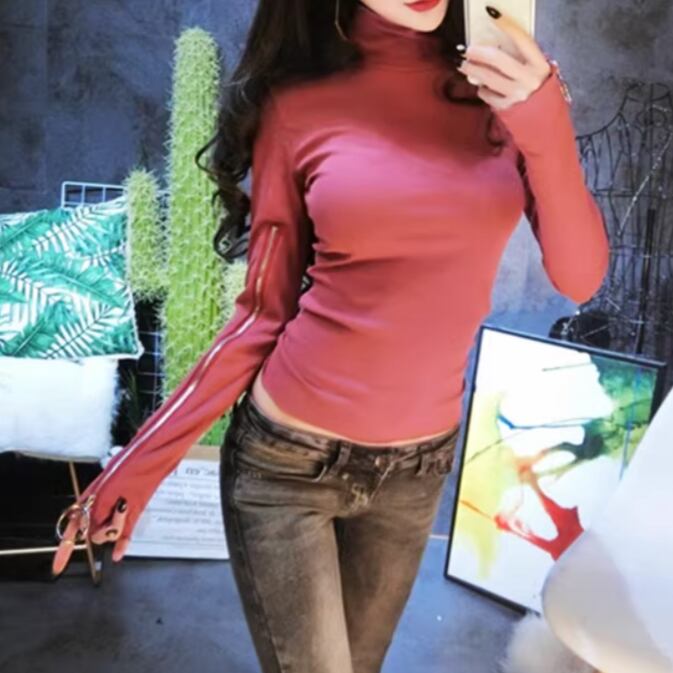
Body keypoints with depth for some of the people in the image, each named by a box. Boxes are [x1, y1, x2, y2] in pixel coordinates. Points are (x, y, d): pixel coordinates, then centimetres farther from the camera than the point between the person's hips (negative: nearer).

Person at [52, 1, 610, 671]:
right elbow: (264, 312, -4)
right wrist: (142, 460, -7)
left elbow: (579, 279, -4)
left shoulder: (508, 80, -2)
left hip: (417, 466, 3)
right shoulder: (300, 104, -8)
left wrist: (548, 131, -21)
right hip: (285, 460, -3)